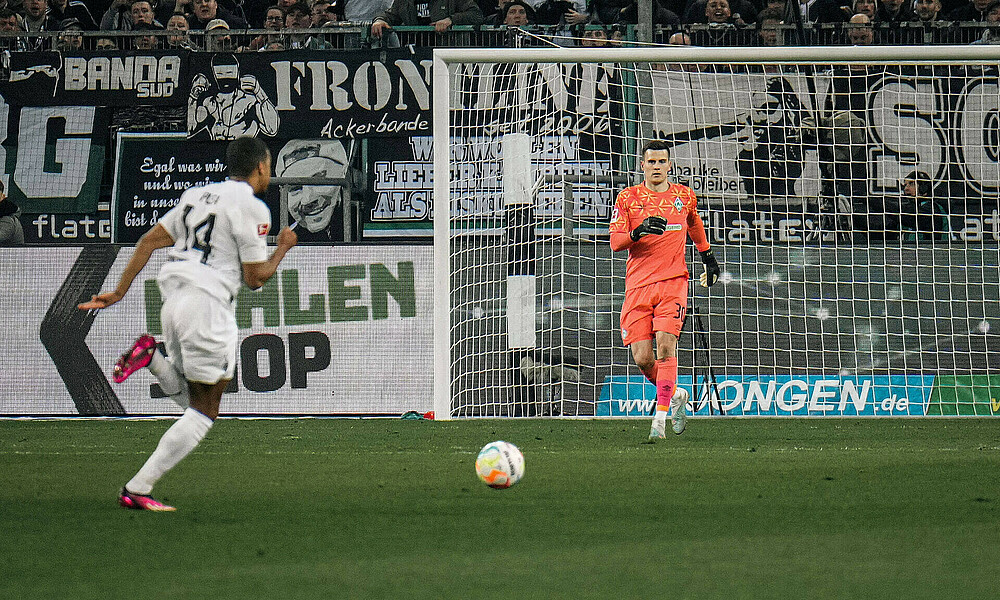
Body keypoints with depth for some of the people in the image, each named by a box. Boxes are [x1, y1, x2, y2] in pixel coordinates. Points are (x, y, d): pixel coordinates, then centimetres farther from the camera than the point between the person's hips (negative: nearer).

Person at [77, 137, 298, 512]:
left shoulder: (197, 196, 17)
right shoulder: (250, 207, -6)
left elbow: (149, 241, 13)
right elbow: (255, 277, -6)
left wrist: (119, 293, 14)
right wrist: (283, 247, 11)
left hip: (174, 300, 8)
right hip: (208, 305, -8)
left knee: (194, 400, 22)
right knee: (203, 412, -1)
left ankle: (152, 357, -3)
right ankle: (137, 490, -8)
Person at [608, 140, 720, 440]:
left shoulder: (684, 196, 9)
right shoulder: (628, 197, 4)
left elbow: (694, 223, 32)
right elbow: (615, 242, -3)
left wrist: (708, 257, 36)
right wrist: (638, 232, -21)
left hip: (673, 281, -1)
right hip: (638, 285, 1)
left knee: (666, 345, -18)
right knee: (642, 358, -5)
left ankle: (660, 417, -17)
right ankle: (674, 394, 24)